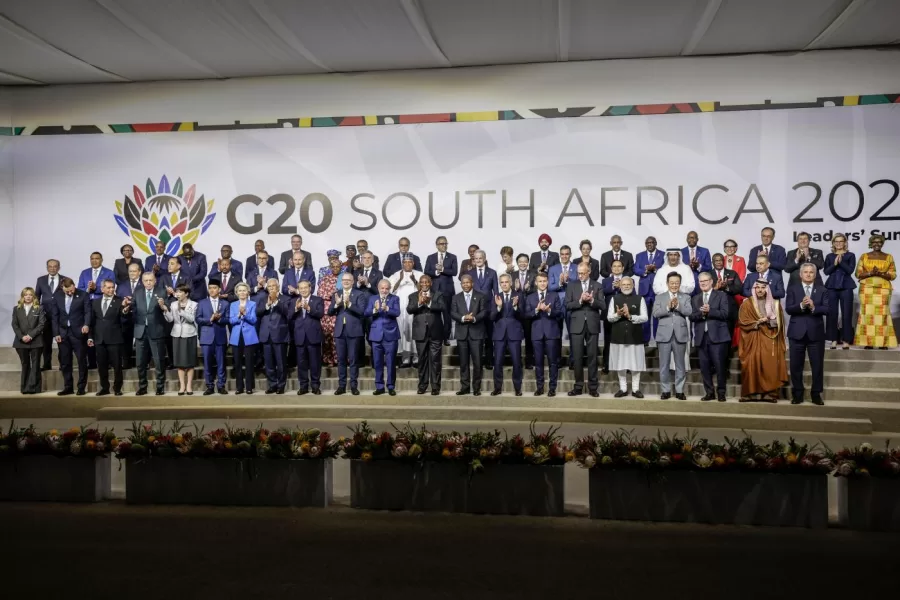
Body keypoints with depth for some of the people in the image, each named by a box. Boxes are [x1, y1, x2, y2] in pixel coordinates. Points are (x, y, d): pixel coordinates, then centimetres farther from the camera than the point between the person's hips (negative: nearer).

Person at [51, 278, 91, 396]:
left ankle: (81, 387, 8)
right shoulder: (57, 297, 8)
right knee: (65, 362, 6)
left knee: (82, 361, 1)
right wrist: (56, 333, 1)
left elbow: (88, 311, -6)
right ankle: (68, 387, 15)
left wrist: (86, 324, -25)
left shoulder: (83, 295, -1)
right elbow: (54, 317, 9)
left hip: (78, 332, -3)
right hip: (63, 333, 3)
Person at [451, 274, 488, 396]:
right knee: (463, 362, 5)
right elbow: (453, 313, 2)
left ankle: (476, 387, 5)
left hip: (476, 332, -2)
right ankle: (465, 387, 10)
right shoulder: (456, 298, 13)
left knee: (477, 362, -2)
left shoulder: (480, 296, 7)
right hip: (462, 333, 2)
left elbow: (484, 312, -3)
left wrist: (474, 318, -20)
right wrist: (463, 318, -17)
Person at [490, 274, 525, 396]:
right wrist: (498, 307, -18)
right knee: (497, 362, 1)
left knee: (516, 362, 1)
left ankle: (517, 388, 10)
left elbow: (521, 316, -5)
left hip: (514, 332, -1)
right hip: (499, 333, 2)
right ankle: (498, 387, 11)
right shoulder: (496, 297, 7)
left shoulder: (518, 296, 2)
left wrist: (515, 306, -24)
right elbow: (492, 317, -1)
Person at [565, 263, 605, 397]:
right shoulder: (572, 286, 7)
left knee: (592, 357, 3)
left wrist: (592, 300, -17)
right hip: (577, 325, 0)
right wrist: (580, 300, -16)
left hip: (592, 325, 0)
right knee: (577, 357, 2)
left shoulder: (597, 286, 6)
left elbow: (603, 306, -1)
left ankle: (593, 386, 10)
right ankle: (578, 386, 10)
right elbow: (568, 305, -2)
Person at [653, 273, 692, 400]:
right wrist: (668, 307, -20)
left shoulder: (686, 297, 7)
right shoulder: (659, 297, 7)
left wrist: (678, 306, -24)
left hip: (680, 335, 0)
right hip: (664, 335, 0)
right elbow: (655, 313, -6)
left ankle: (679, 390, 14)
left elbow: (689, 312, -9)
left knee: (680, 365, 6)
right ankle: (665, 390, 11)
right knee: (664, 365, 3)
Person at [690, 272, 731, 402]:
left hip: (717, 335, -4)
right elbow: (692, 317, 5)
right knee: (704, 366, 3)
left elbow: (725, 314, -7)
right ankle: (709, 392, 11)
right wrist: (701, 313, -14)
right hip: (701, 336, 4)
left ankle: (721, 392, 5)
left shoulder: (721, 295, 6)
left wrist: (709, 311, -18)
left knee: (720, 365, -4)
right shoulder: (695, 299, 17)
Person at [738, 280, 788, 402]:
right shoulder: (747, 304, 6)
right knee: (753, 366, -10)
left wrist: (768, 321, -9)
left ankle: (770, 393, -7)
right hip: (753, 341, -1)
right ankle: (751, 393, -7)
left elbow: (779, 322, 8)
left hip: (769, 340, 1)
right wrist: (757, 322, -12)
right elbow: (742, 322, -2)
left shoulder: (775, 303, 12)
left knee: (770, 366, -8)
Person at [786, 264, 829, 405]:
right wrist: (801, 305, -22)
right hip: (797, 332, 0)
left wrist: (813, 307, -23)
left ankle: (816, 394, 12)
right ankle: (797, 394, 14)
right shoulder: (792, 288, 4)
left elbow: (827, 309, -5)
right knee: (796, 365, 4)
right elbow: (788, 309, -6)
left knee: (817, 365, 3)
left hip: (816, 332, 0)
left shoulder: (822, 290, 6)